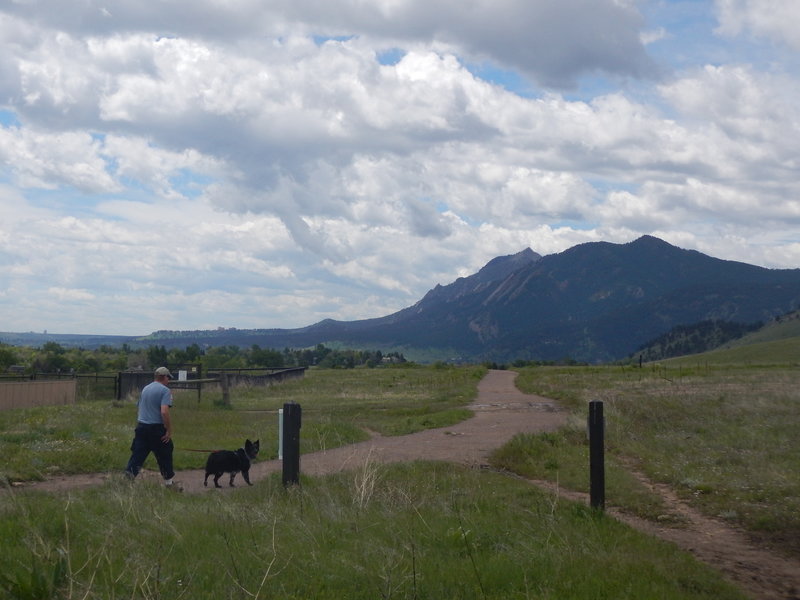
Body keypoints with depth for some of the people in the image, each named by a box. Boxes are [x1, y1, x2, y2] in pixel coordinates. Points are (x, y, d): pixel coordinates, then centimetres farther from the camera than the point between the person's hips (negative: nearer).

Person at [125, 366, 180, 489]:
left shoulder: (145, 389, 13)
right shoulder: (165, 390, -11)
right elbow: (164, 412, -21)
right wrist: (169, 430, -16)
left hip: (141, 427, 6)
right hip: (156, 428, -6)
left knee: (137, 455, 5)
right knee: (165, 456, 9)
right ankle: (169, 481, 21)